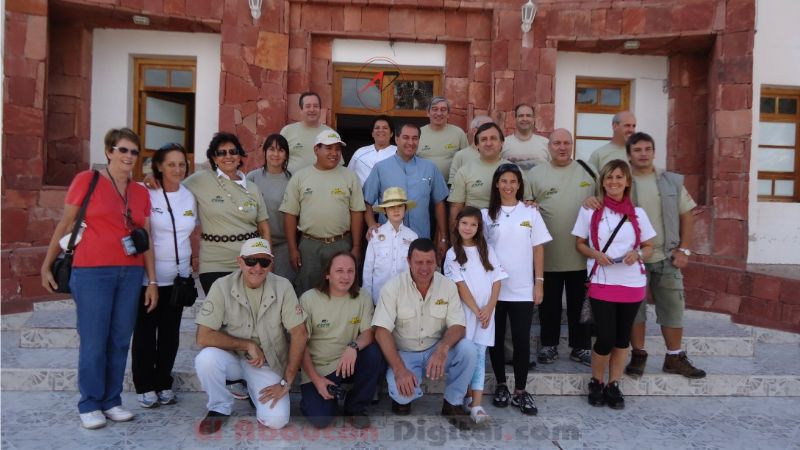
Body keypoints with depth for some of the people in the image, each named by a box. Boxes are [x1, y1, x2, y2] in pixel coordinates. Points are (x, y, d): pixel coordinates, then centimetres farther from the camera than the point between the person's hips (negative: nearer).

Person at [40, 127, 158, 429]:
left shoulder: (141, 193, 10)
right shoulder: (87, 180, -1)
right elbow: (64, 224, 2)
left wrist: (152, 281, 7)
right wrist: (46, 266, 3)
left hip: (131, 274, 4)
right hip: (92, 272, -4)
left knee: (120, 341, 8)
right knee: (94, 342, 1)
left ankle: (112, 401, 20)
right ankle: (90, 405, 15)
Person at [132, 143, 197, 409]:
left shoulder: (189, 197, 8)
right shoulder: (146, 194, -7)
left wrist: (192, 263, 10)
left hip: (178, 276, 4)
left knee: (170, 332, 10)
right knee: (145, 332, 4)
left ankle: (164, 384, 22)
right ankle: (145, 387, 17)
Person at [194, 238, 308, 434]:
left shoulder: (283, 287, -13)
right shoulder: (222, 287, -15)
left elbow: (299, 334, -11)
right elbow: (204, 337, -17)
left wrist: (286, 382, -13)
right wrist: (247, 345, -20)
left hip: (268, 363, 0)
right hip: (232, 358, 0)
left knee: (276, 420, -18)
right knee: (206, 358, -31)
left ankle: (252, 389, 16)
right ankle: (220, 408, -1)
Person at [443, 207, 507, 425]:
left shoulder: (486, 250, 9)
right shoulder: (452, 254, 1)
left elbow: (497, 281, 4)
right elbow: (460, 286, -6)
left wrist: (489, 308, -7)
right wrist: (476, 311, -10)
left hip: (486, 312, 2)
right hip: (464, 312, -2)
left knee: (479, 355, -1)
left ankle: (476, 405, -4)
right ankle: (467, 397, 17)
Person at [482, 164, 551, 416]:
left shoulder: (530, 213, 3)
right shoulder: (487, 215, 4)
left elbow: (538, 249, 4)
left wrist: (539, 283, -1)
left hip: (522, 289, 0)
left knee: (522, 341, 0)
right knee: (496, 339, 9)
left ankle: (520, 392, 12)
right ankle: (501, 386, 24)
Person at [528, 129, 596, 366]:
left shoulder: (587, 171, 6)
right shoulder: (535, 174, 2)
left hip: (581, 254, 1)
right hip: (547, 255, -1)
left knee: (579, 304, 11)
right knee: (549, 304, 10)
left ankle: (581, 347, 24)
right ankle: (549, 345, 25)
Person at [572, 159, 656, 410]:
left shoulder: (638, 213, 5)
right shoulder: (590, 211, 0)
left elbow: (649, 247, 10)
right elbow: (579, 243, 5)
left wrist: (638, 254, -12)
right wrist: (595, 254, -15)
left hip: (632, 284, 3)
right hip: (602, 283, -2)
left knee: (622, 337, 9)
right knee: (605, 338, -6)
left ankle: (614, 385, 25)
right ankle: (596, 383, 18)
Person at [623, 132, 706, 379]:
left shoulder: (672, 181, 5)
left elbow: (686, 216, 9)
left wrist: (684, 249, 2)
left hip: (667, 257, 2)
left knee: (673, 307, 8)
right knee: (634, 308, 6)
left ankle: (675, 358, 22)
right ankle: (638, 355, 21)